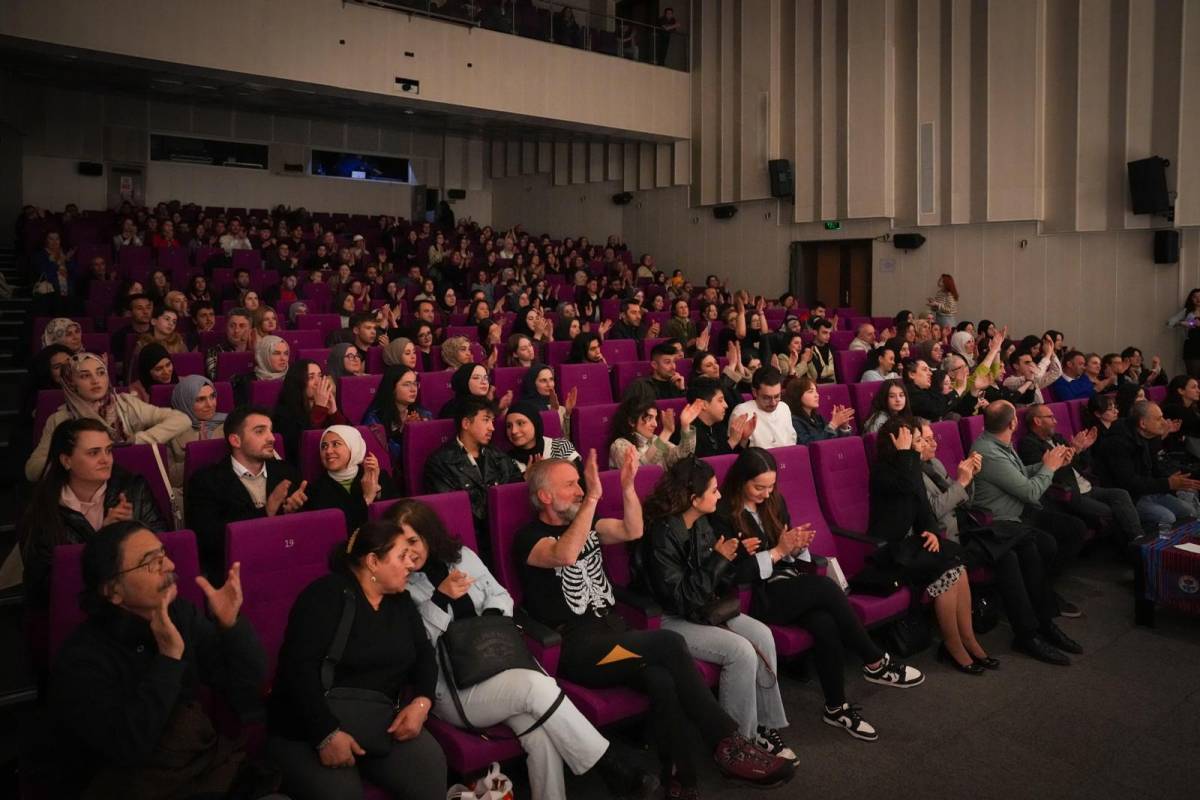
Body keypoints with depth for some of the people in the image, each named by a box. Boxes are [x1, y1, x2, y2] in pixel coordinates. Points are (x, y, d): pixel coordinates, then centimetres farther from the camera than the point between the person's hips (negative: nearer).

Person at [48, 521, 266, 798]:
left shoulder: (182, 615, 3)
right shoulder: (82, 659, -11)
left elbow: (247, 698, -1)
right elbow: (128, 747, -23)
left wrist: (232, 626, -15)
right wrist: (169, 657, -25)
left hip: (214, 764, 5)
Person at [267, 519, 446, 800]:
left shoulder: (400, 601, 11)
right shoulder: (328, 594, -11)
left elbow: (424, 654, 12)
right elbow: (299, 667, -20)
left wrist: (421, 702, -8)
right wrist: (326, 734, -26)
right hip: (309, 728, -5)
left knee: (429, 765, -20)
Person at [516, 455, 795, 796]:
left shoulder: (586, 524, 19)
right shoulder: (530, 538, -4)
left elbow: (632, 531, 6)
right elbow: (565, 555, -26)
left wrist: (627, 486, -7)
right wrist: (592, 498, -27)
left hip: (613, 633, 6)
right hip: (577, 650, -6)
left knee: (661, 680, -28)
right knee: (670, 643, -26)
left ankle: (680, 780, -22)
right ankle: (728, 743, -17)